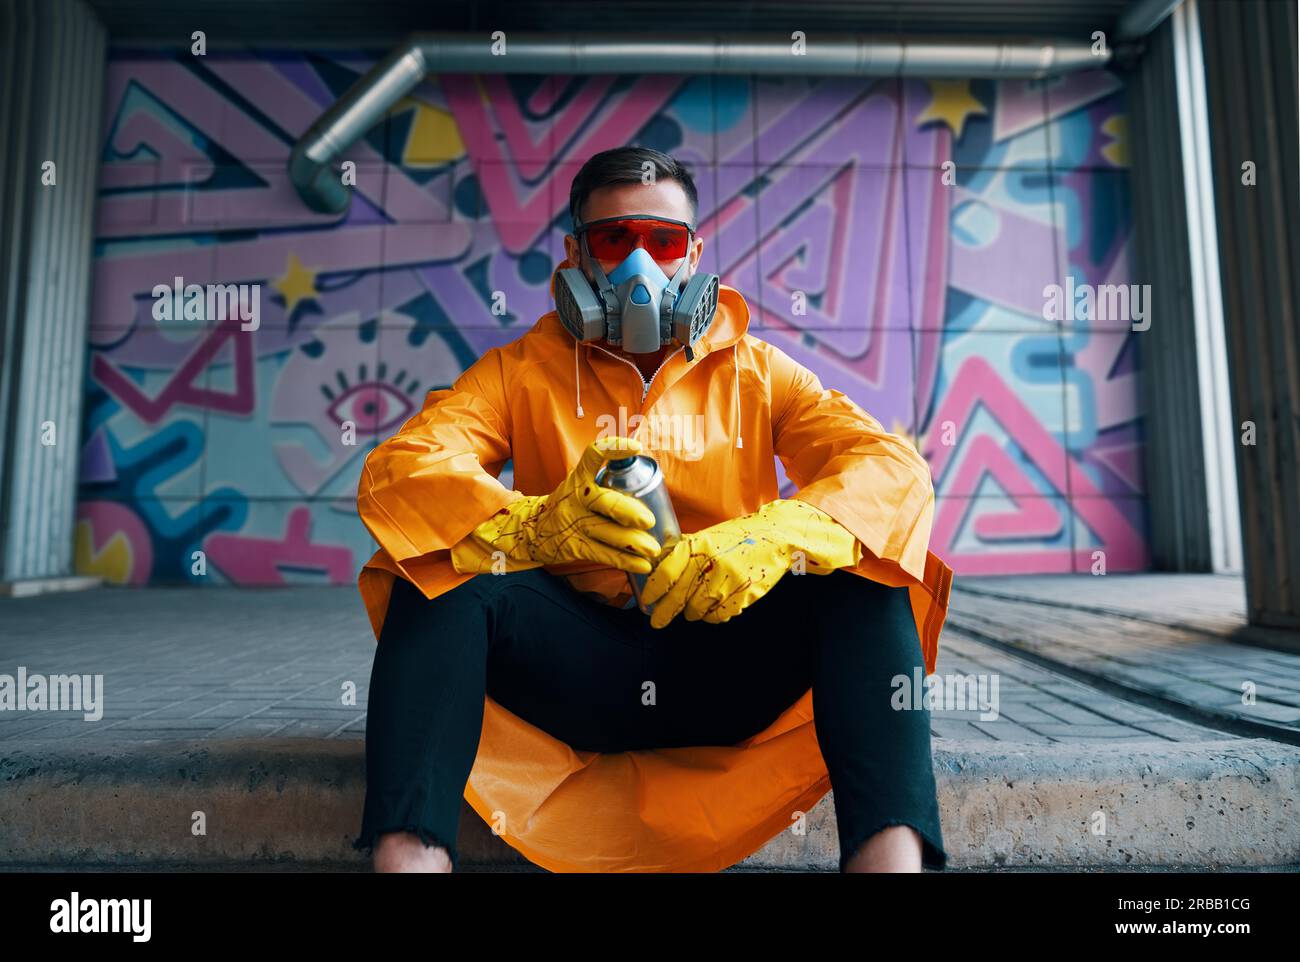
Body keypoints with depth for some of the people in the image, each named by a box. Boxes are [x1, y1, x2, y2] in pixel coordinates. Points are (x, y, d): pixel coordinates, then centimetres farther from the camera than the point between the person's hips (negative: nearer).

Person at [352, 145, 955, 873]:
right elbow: (394, 473, -10)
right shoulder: (522, 370, 6)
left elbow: (896, 468, -8)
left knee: (859, 573, -23)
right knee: (443, 571, -24)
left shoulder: (757, 371, 7)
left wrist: (775, 536, -31)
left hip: (724, 665, 1)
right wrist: (532, 525, -32)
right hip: (576, 669, 0)